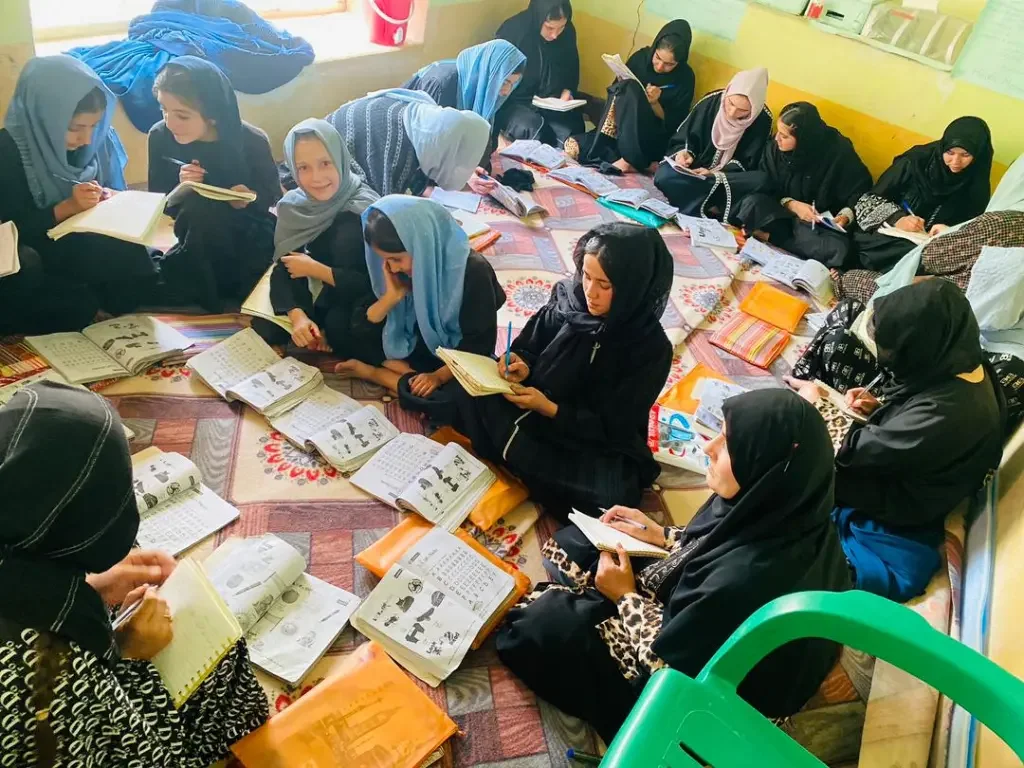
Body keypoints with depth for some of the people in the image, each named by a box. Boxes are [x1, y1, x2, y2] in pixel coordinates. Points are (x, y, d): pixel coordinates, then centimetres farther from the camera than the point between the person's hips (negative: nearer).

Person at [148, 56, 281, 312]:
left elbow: (273, 195, -3)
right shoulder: (160, 136, -10)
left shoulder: (251, 141, -17)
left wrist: (250, 199, -25)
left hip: (249, 234, -2)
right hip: (196, 239, 2)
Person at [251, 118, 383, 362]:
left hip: (361, 306, -4)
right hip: (323, 297, 4)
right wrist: (298, 316, -29)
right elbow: (285, 268, -11)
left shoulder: (364, 210, -23)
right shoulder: (292, 206, -8)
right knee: (264, 327, -16)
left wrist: (315, 269, -22)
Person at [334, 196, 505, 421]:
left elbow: (479, 345, -21)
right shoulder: (402, 268, -10)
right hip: (415, 345, 5)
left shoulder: (473, 272, -25)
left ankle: (374, 372, -15)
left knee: (446, 400, -35)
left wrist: (438, 376, -29)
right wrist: (392, 296, -25)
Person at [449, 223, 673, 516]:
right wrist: (522, 368, -20)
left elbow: (613, 428, -18)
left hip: (598, 447, -2)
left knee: (611, 495, -34)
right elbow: (530, 348, 3)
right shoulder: (568, 296, -11)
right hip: (535, 413, 3)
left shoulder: (651, 349, -20)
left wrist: (549, 408, -28)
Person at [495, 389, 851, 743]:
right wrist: (663, 536, -2)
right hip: (698, 623, 8)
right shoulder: (785, 512, -18)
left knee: (533, 625, 1)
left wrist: (625, 597, -13)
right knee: (571, 542, 12)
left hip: (696, 685, -7)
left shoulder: (745, 580, -42)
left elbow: (667, 662, -27)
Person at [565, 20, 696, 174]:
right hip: (622, 129, 3)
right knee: (627, 89, -26)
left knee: (631, 91, -28)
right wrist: (622, 86, -11)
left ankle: (630, 159, -37)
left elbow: (673, 124, -6)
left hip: (653, 137, -3)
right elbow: (616, 89, 11)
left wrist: (654, 103, -21)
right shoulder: (641, 57, 2)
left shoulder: (685, 78, -5)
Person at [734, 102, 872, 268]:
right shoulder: (775, 147, -10)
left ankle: (768, 236, -26)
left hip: (822, 224, -1)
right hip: (784, 213, 1)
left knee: (838, 248, -35)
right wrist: (791, 204, -22)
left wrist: (846, 215, -25)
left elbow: (861, 190, -7)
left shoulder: (839, 151, -17)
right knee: (753, 203, -29)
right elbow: (765, 188, -5)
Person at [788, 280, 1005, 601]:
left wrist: (817, 402, -12)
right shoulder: (959, 364, -10)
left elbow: (859, 449, -25)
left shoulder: (948, 412, -36)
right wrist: (878, 407, -6)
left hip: (898, 508, -8)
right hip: (902, 477, 9)